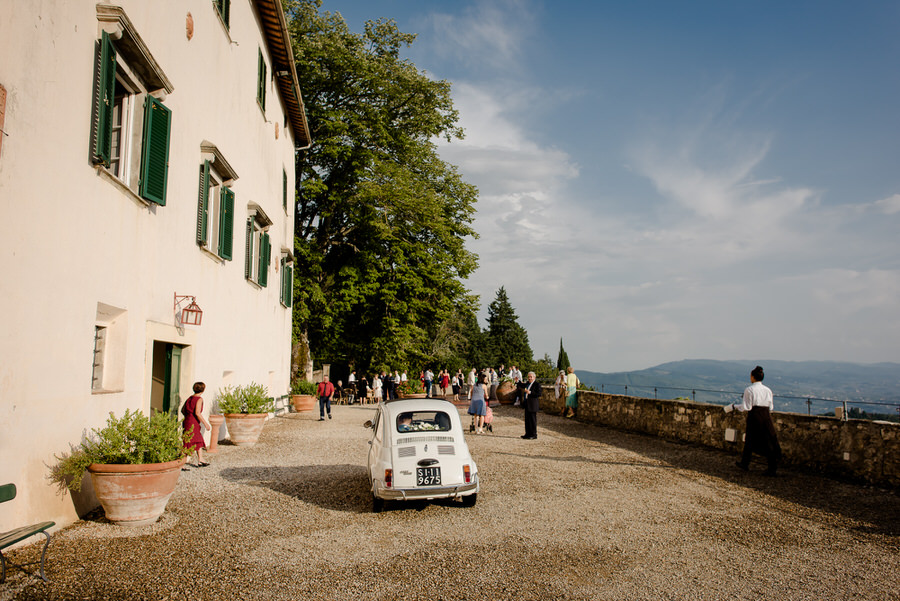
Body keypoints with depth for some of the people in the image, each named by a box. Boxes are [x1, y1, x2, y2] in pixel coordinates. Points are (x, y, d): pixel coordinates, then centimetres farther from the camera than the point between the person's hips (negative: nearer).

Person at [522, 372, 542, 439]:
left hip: (533, 404, -8)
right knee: (527, 419, 12)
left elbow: (539, 394, -19)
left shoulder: (537, 384, -11)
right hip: (527, 403, 8)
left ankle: (533, 435, 4)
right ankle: (528, 434, 21)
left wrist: (530, 392, -24)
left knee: (533, 419, -3)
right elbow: (524, 386, 34)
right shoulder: (528, 383, 13)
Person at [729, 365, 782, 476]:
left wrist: (735, 406, 4)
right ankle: (772, 468, 4)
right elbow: (771, 407, 9)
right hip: (766, 415, 3)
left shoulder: (749, 389, -9)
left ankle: (745, 463, 23)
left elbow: (746, 407, -10)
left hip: (754, 416, -3)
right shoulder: (768, 390, 4)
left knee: (750, 440, 11)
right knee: (769, 442, 6)